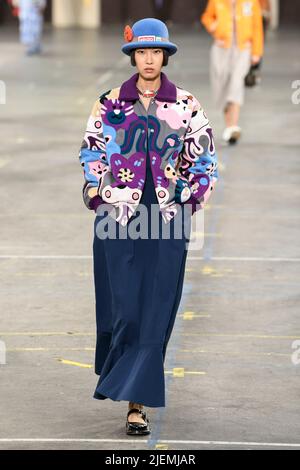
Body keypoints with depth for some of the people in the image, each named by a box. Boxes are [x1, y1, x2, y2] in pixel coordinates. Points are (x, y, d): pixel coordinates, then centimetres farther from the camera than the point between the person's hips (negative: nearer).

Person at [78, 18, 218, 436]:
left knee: (155, 314, -5)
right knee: (124, 307, -2)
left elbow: (204, 159, 10)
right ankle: (126, 387, 22)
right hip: (118, 217, 0)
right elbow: (91, 153, 12)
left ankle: (136, 403, -1)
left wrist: (190, 200, 1)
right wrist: (98, 196, 3)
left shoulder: (186, 106, 5)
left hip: (168, 218, 0)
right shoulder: (110, 103, 6)